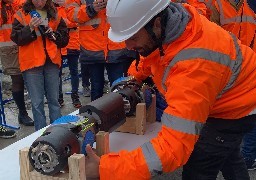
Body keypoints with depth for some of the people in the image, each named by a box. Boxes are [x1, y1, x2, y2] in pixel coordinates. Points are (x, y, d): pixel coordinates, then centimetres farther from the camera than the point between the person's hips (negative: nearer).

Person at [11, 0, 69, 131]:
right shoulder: (21, 15, 3)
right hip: (32, 62, -2)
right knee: (37, 102, 1)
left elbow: (65, 39, 9)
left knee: (54, 99, 9)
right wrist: (30, 28, -20)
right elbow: (16, 38, -6)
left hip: (51, 61, 3)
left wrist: (53, 34, -10)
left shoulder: (54, 15, 11)